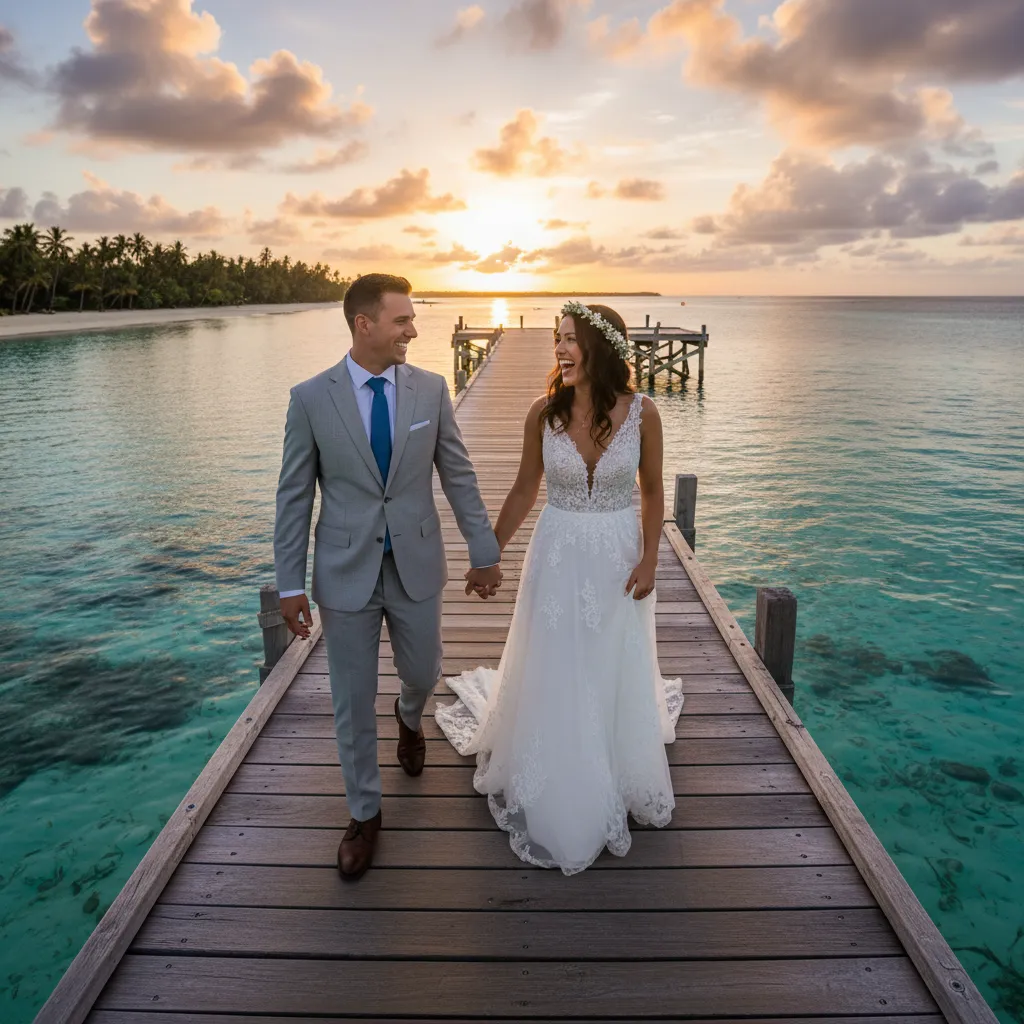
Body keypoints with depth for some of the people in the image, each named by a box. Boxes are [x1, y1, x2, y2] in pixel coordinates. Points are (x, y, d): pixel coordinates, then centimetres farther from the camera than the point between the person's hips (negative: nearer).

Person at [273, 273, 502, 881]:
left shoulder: (431, 390, -3)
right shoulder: (312, 398, -8)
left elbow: (459, 476, 2)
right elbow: (295, 496, -4)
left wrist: (485, 552, 4)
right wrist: (291, 583, -4)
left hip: (416, 566, 2)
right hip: (346, 573, -1)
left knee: (424, 675, 18)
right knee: (354, 701, 10)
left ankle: (410, 718, 57)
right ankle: (365, 813, 31)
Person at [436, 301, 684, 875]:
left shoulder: (642, 413, -10)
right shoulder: (544, 412, -8)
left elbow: (653, 491, 0)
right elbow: (525, 490, 2)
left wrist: (649, 560, -7)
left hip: (618, 559, 0)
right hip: (558, 558, 1)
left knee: (617, 676, 14)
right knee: (553, 678, 11)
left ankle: (619, 776, 42)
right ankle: (557, 802, 35)